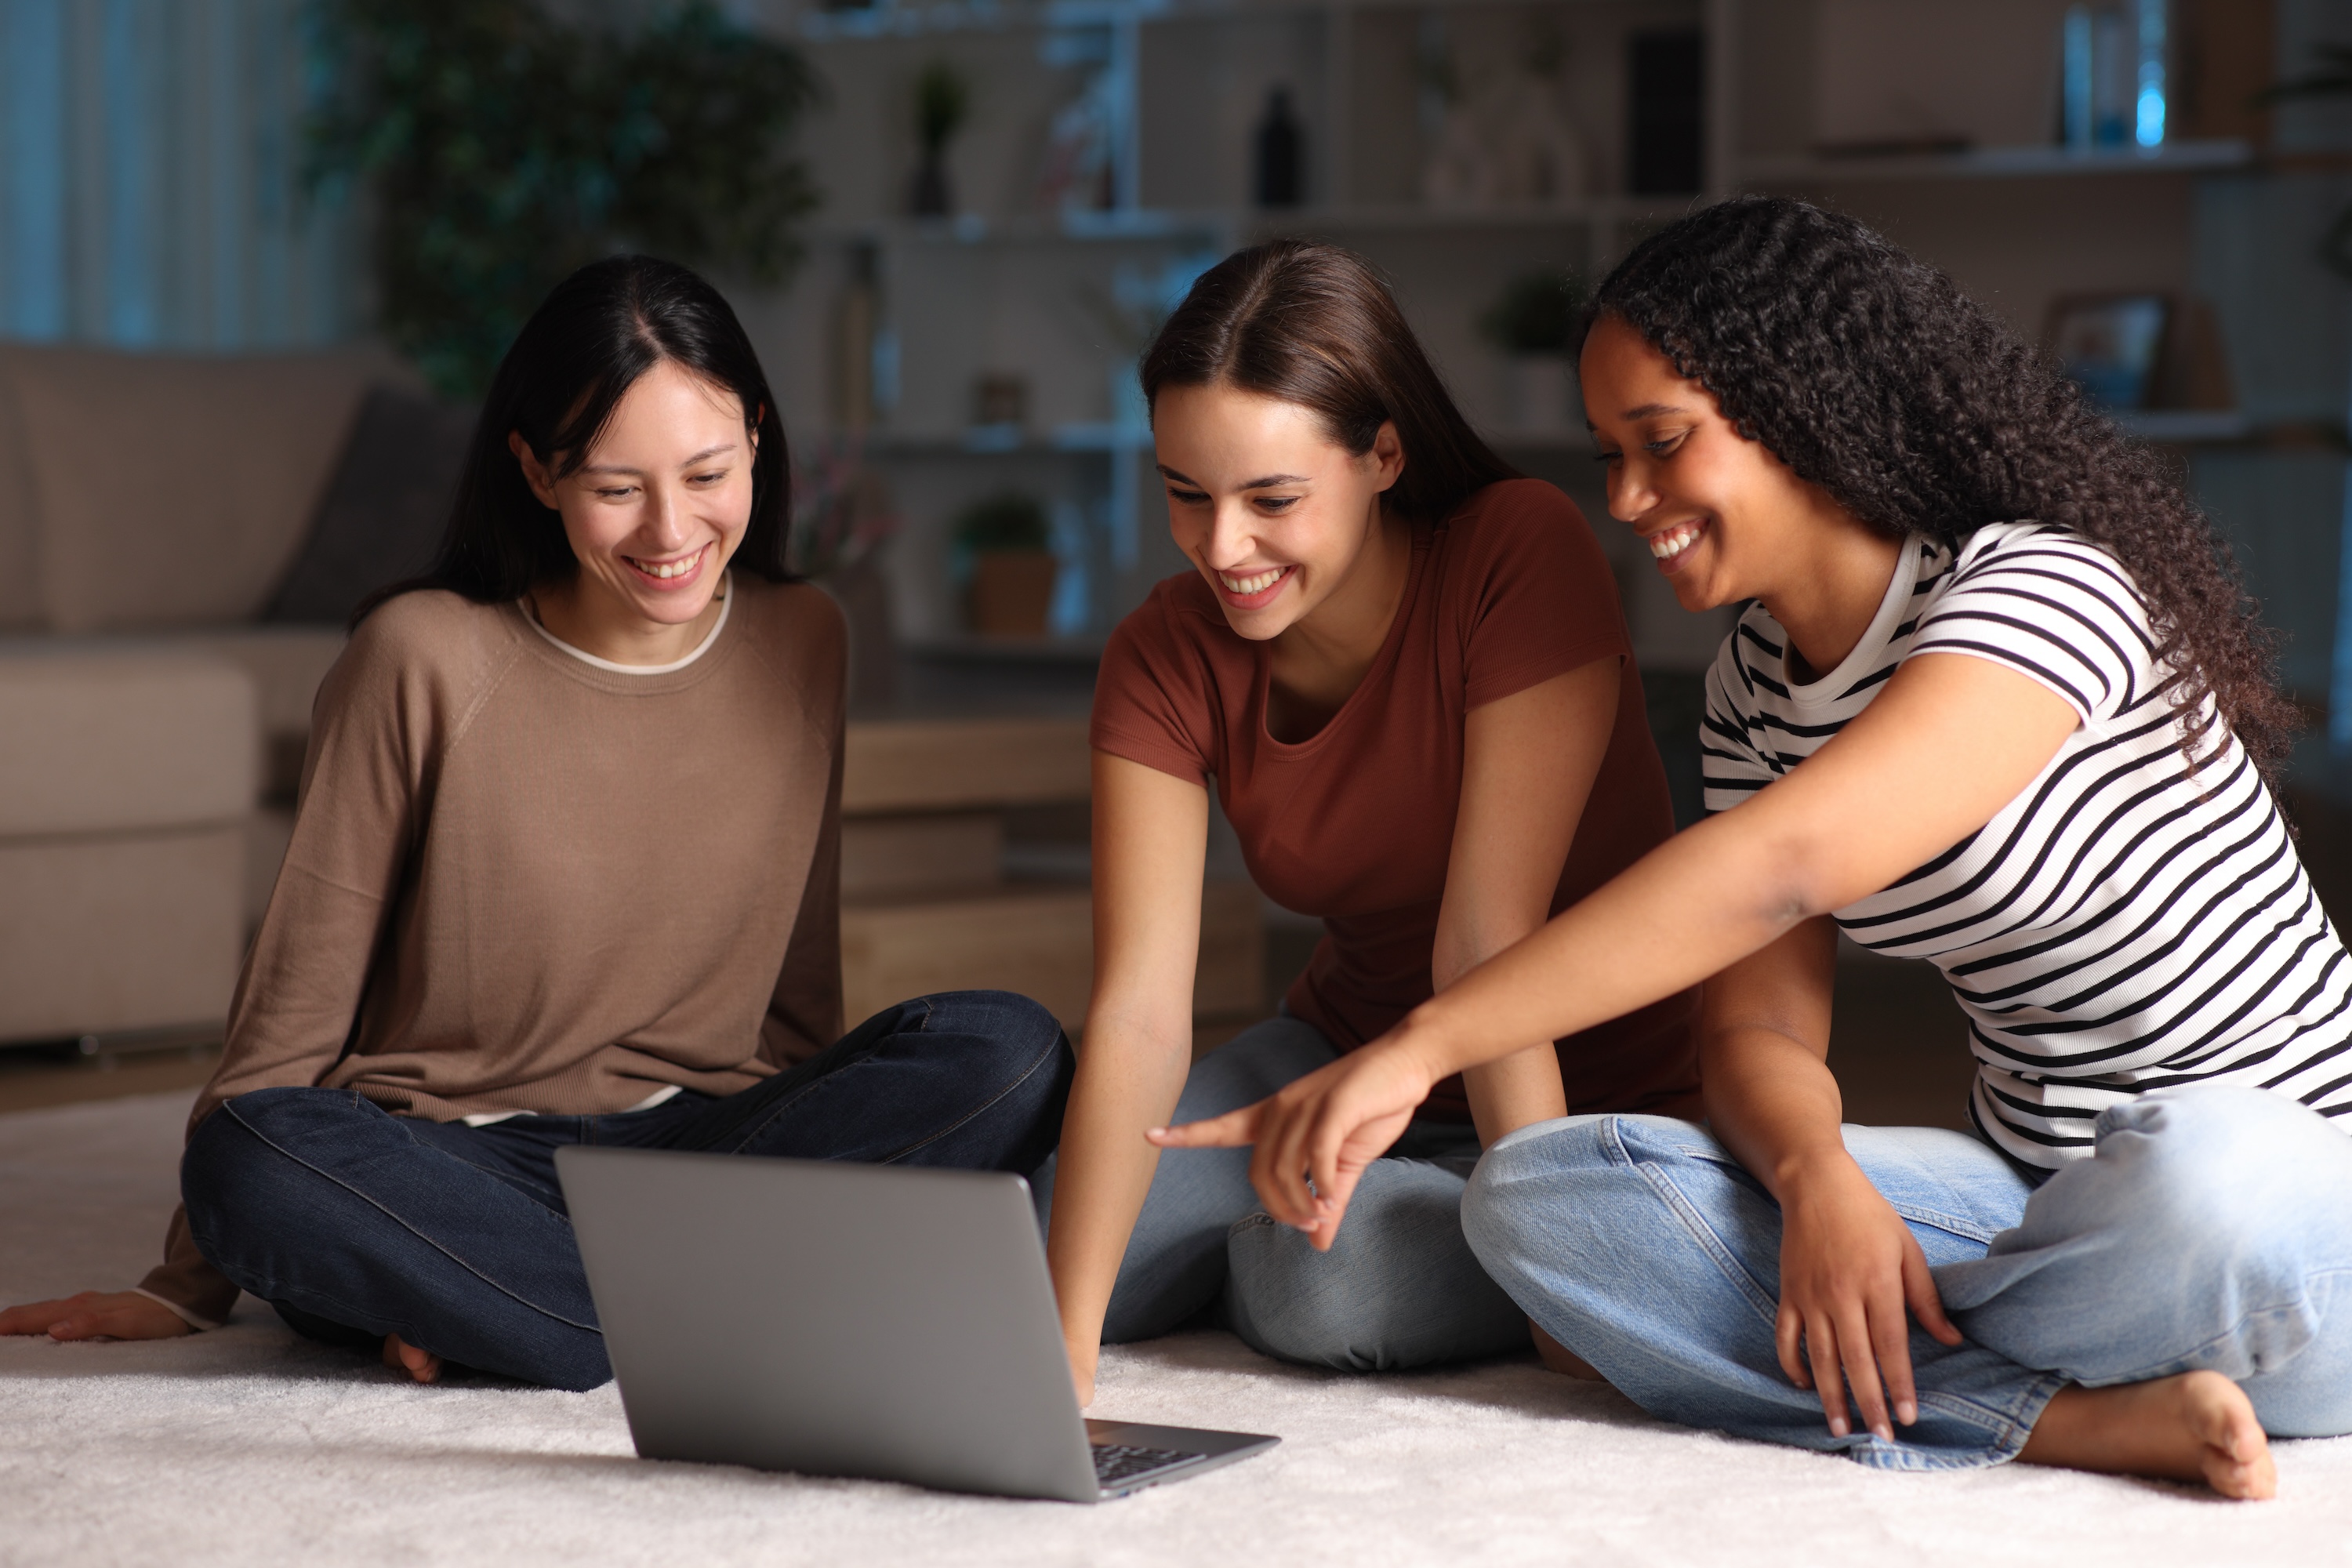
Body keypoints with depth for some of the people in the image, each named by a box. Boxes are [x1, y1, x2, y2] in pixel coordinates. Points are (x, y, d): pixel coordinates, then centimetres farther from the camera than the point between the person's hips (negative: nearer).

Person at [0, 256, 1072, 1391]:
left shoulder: (801, 644, 4)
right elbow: (296, 994, -1)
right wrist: (189, 1288, 2)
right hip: (449, 1160, -3)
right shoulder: (425, 659, -8)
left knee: (1009, 1053, -22)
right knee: (256, 1161, -35)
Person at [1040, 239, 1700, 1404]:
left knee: (1326, 1281, -32)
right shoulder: (1164, 660, -11)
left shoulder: (1523, 556, -24)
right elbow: (1137, 1012, -21)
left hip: (1589, 1101, -4)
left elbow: (1488, 938, -26)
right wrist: (1062, 1343, -31)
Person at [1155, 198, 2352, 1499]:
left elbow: (1781, 865, -33)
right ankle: (2089, 1422, -21)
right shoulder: (1753, 694, 8)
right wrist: (1815, 1177, -24)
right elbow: (1758, 1024, 1)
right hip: (2026, 1191, 7)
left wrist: (1418, 1046, -39)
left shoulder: (2043, 593, -19)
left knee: (2206, 1176, -44)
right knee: (1531, 1193, -12)